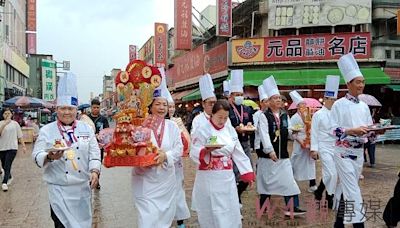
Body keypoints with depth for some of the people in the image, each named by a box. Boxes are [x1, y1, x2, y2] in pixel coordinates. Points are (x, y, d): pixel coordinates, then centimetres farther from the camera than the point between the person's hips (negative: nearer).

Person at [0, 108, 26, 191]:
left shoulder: (15, 123, 3)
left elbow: (20, 136, 6)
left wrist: (23, 146, 3)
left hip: (12, 148, -2)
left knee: (7, 165, -13)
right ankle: (9, 177, 38)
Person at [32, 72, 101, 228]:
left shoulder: (86, 128, 5)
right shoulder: (46, 130, -2)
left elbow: (94, 153, 3)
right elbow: (36, 156, -5)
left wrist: (94, 171, -12)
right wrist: (49, 157, -26)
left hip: (83, 187, 3)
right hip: (60, 189, -2)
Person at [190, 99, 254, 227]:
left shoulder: (230, 130, 7)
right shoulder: (202, 130, -8)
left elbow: (238, 154, 11)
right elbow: (194, 154, -10)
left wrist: (247, 173, 7)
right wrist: (206, 151, -30)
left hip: (227, 178, 4)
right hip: (209, 179, -4)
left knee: (231, 210, 9)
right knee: (211, 212, 4)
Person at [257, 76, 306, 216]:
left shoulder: (285, 115, 10)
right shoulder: (264, 116, -7)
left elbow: (289, 134, 11)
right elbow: (264, 134, -17)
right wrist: (270, 150, -26)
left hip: (283, 154, 5)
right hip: (268, 154, -4)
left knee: (288, 179, -2)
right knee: (267, 180, 5)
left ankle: (292, 207, 1)